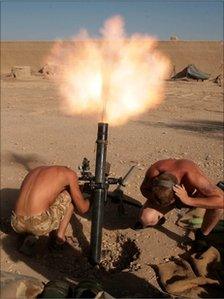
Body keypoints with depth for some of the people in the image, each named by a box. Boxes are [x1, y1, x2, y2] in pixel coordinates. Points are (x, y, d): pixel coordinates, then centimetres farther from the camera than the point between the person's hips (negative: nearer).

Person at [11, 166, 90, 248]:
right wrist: (88, 201, 35)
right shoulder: (69, 173, 8)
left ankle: (29, 235, 18)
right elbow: (82, 209, 11)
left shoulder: (36, 170, 25)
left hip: (17, 224, 6)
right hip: (39, 225, -5)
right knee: (69, 195, 18)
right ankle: (60, 235, 11)